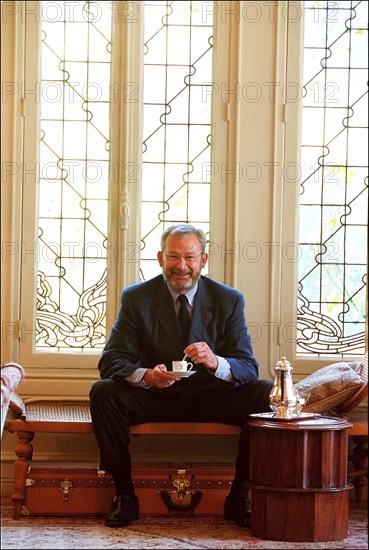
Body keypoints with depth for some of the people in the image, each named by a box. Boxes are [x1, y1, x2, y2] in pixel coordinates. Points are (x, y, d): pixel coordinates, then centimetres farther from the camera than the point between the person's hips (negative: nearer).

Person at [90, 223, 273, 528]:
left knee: (268, 394, -24)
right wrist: (146, 375, -32)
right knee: (103, 392, -27)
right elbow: (111, 361, -9)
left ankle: (239, 496, -11)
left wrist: (216, 362, -32)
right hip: (154, 398, 0)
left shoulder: (229, 300, -1)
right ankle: (124, 493, -15)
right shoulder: (136, 298, -3)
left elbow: (248, 367, -8)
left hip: (211, 399, 1)